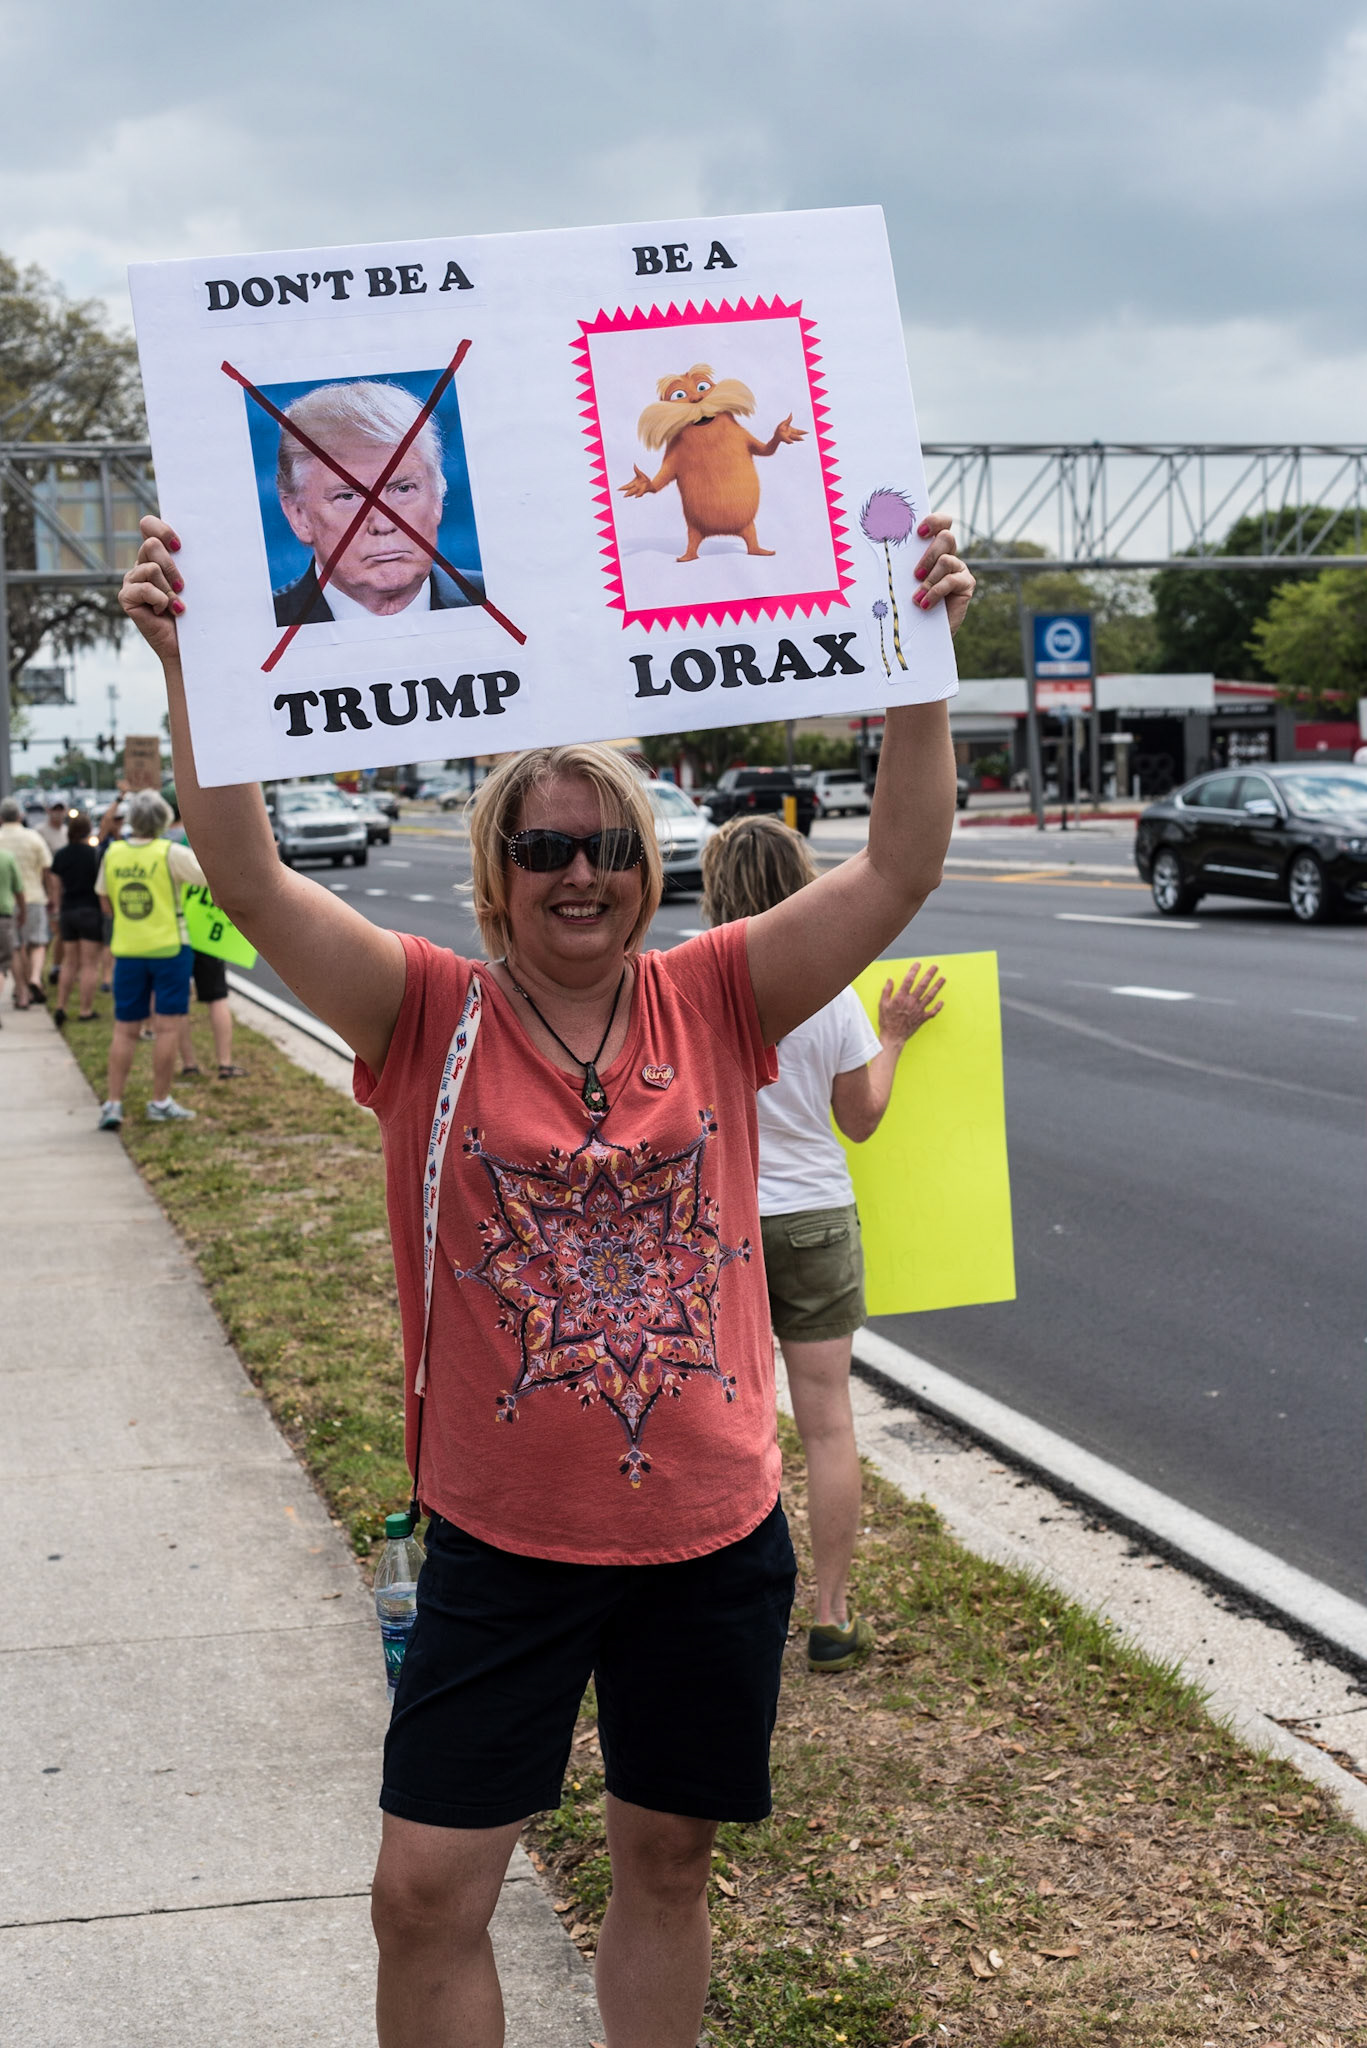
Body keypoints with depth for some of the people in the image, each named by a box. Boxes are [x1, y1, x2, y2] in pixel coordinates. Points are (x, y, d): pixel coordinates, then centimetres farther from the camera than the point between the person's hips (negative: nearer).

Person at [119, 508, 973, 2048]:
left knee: (665, 1863, 19)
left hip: (712, 1530, 2)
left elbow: (896, 873, -8)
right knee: (425, 1895, 3)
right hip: (503, 1543, -1)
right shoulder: (430, 1016, -5)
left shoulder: (714, 1000, -1)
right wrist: (190, 666, -27)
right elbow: (250, 881, -16)